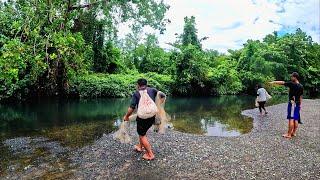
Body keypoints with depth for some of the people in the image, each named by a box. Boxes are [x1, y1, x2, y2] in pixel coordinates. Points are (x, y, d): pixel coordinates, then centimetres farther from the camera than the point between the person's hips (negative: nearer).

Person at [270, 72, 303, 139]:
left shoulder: (292, 84, -13)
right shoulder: (301, 86, 9)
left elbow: (282, 83, -10)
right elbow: (301, 96, 14)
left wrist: (273, 82, 1)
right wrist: (300, 105, 18)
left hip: (292, 103, -8)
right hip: (297, 104, 8)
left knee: (291, 119, -6)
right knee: (296, 119, 11)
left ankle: (289, 134, -3)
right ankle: (294, 133, 18)